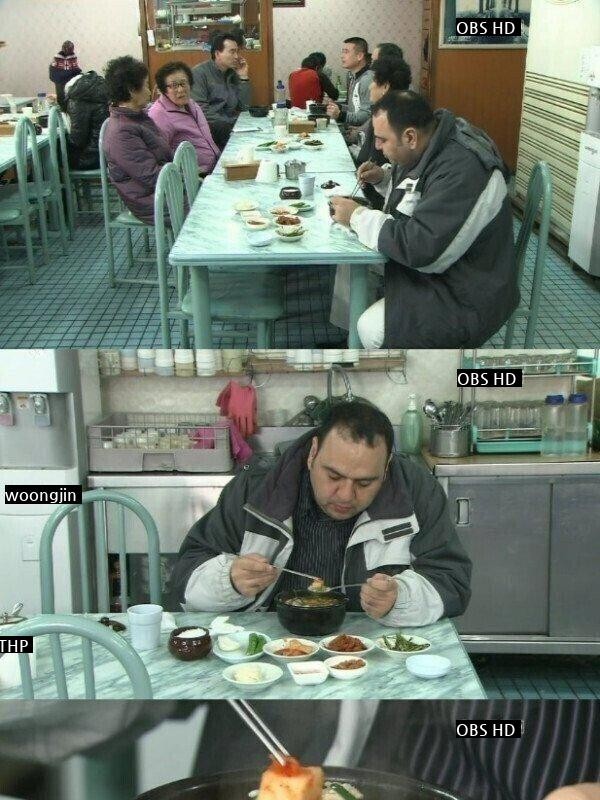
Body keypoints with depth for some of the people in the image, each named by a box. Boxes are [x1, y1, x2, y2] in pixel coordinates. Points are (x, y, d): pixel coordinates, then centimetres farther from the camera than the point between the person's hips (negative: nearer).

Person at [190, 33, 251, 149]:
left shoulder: (233, 74, 16)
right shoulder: (199, 73, -4)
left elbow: (243, 107, 12)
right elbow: (201, 110, -15)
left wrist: (243, 77, 2)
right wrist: (230, 123, -19)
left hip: (232, 123, 7)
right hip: (211, 126, -7)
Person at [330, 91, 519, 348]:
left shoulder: (462, 170, -30)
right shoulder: (430, 146, 0)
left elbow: (421, 249, -34)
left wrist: (358, 216, -22)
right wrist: (383, 177, 1)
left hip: (465, 298, -10)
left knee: (372, 330, -23)